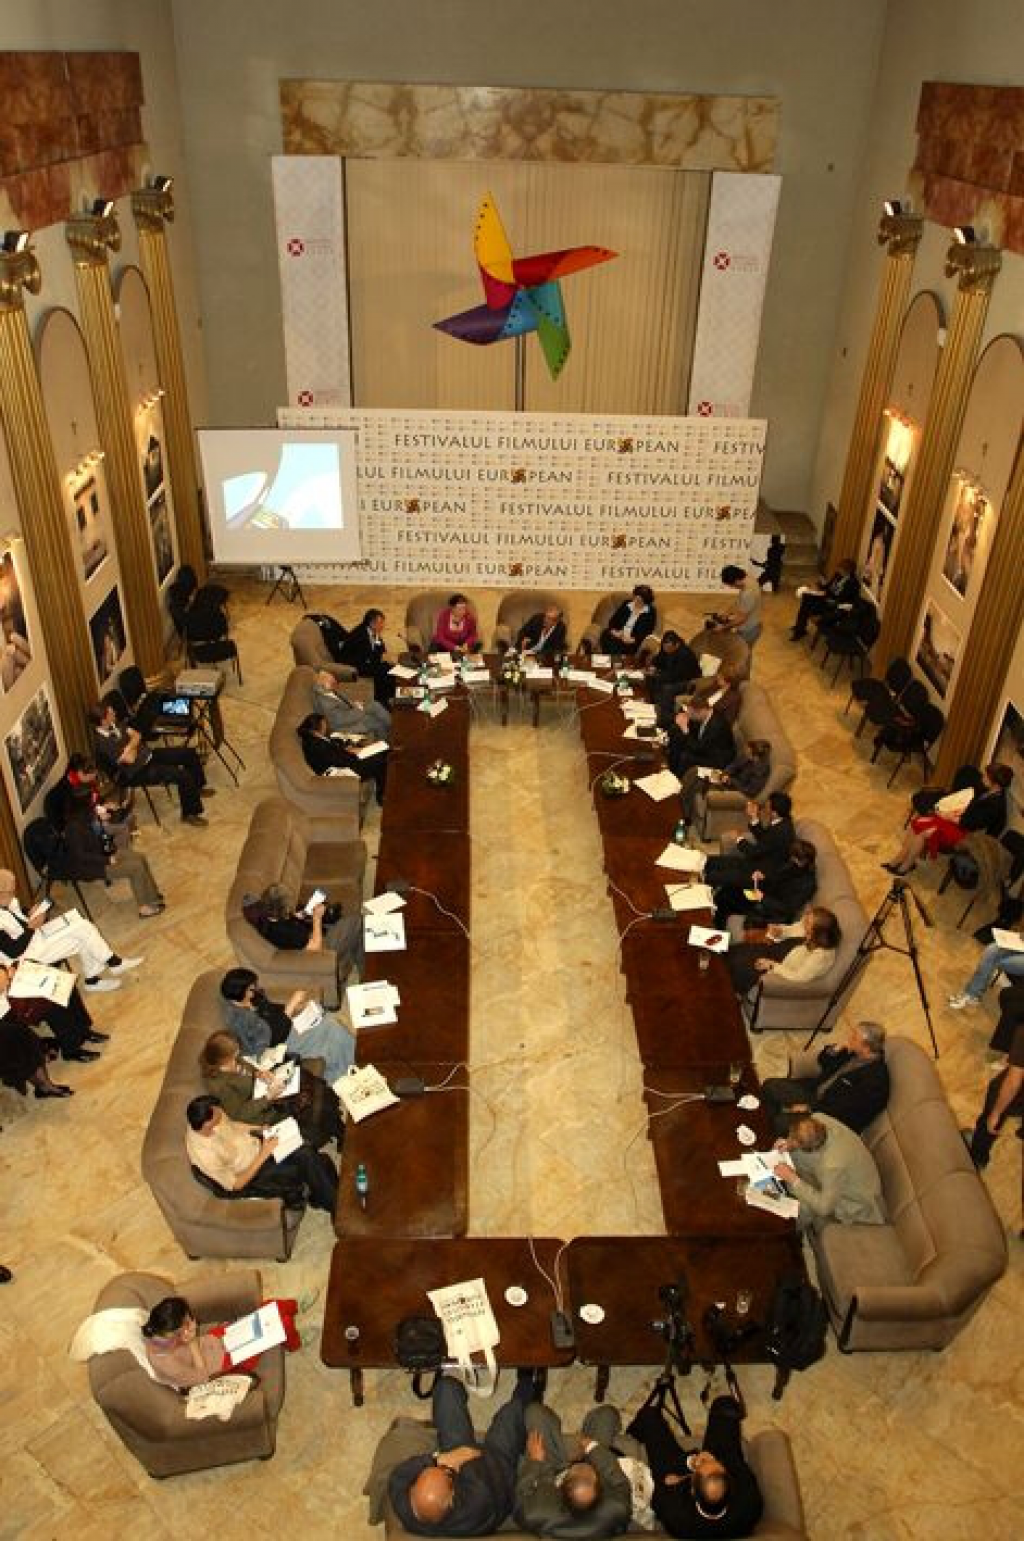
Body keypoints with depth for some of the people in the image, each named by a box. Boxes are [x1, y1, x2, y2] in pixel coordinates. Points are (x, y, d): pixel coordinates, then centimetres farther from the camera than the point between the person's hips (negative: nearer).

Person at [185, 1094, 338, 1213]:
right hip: (251, 1174, -6)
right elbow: (235, 1185, -22)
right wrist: (263, 1155, -24)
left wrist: (259, 1128, -4)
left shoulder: (210, 1117, -15)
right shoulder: (204, 1153, -33)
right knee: (308, 1165, -16)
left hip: (256, 1145, 6)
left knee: (308, 1153, -12)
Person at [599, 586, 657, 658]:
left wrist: (632, 640, -20)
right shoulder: (626, 604, 9)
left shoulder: (650, 612, 0)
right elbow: (613, 620, 10)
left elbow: (646, 633, -6)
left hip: (629, 644, -4)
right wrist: (614, 632, -10)